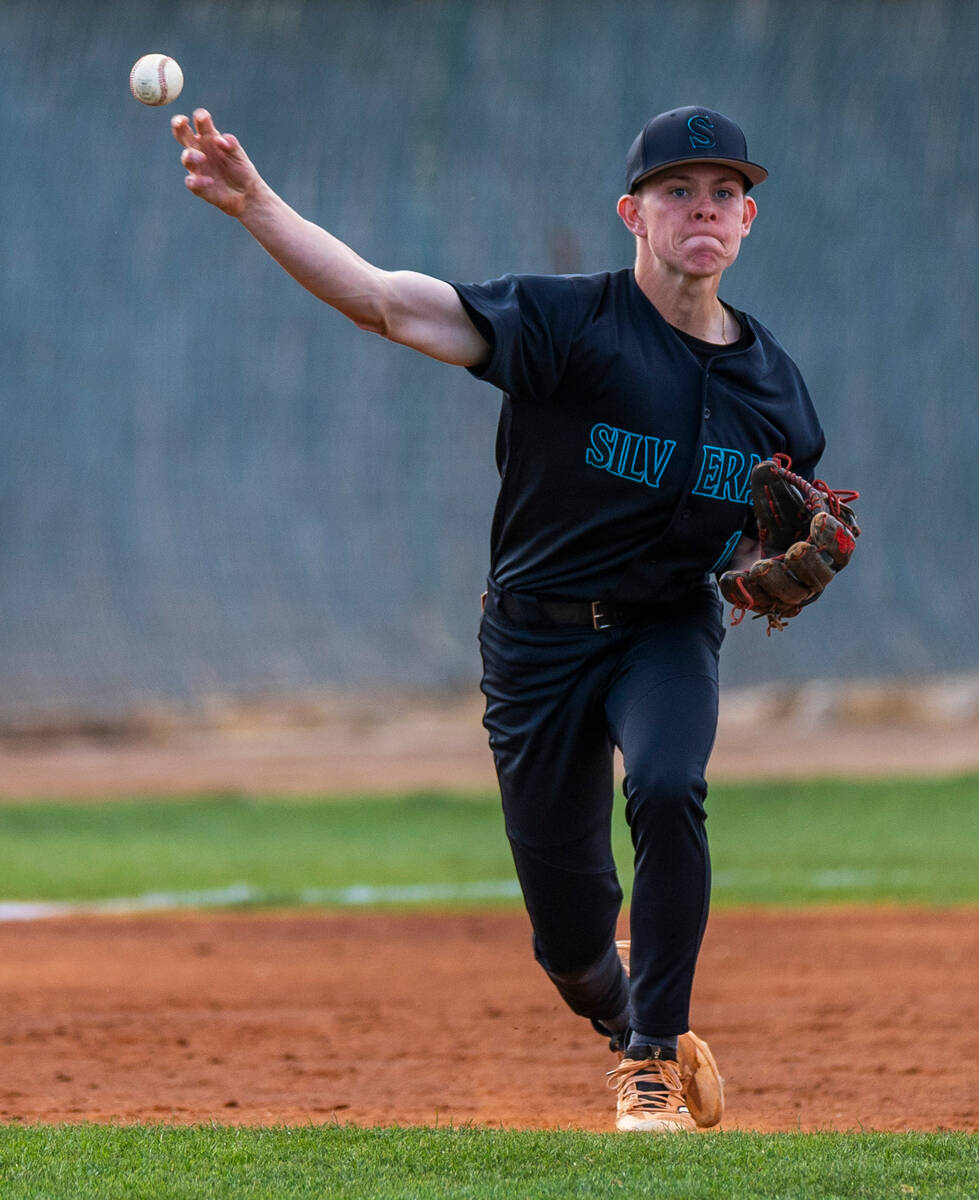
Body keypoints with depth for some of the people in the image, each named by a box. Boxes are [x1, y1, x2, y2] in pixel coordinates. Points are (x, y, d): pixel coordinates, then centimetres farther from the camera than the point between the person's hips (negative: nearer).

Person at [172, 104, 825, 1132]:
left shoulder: (771, 383, -3)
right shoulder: (571, 321, -17)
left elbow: (761, 545, 11)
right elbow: (385, 300, -29)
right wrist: (255, 205, -44)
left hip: (669, 628, 2)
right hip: (540, 633, -2)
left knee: (667, 788, -31)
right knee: (571, 937, 1)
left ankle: (655, 1060, -15)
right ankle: (629, 1028, 38)